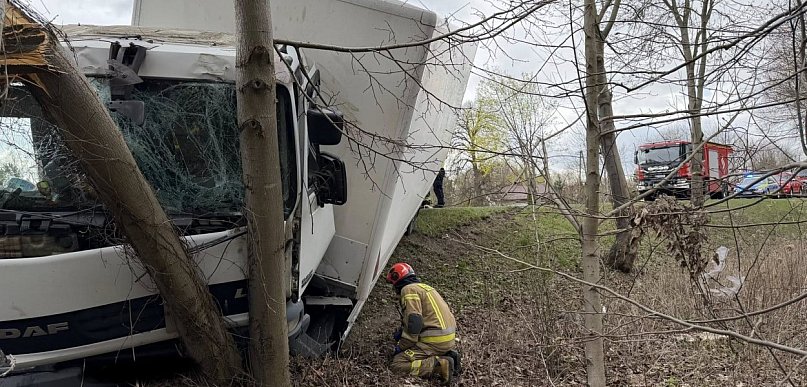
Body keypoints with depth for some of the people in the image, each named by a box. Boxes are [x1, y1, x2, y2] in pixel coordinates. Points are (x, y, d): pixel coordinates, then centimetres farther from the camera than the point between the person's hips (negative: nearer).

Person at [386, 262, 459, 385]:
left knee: (398, 364, -9)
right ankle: (448, 354, 10)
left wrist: (402, 347, -8)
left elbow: (414, 322, -17)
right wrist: (402, 331, 26)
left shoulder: (408, 289, -7)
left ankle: (440, 365, -20)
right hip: (450, 338, 9)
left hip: (436, 341, -9)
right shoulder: (423, 286, 21)